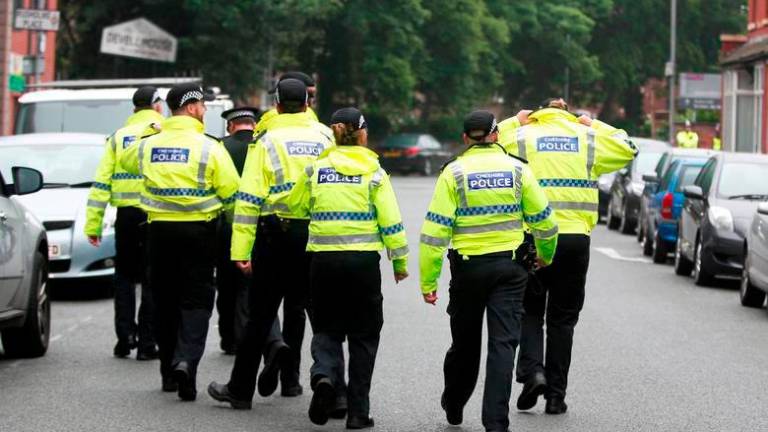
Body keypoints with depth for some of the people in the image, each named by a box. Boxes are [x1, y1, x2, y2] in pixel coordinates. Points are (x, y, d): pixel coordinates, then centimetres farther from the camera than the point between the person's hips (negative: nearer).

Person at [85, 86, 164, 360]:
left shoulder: (118, 138, 10)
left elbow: (101, 183, 7)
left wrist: (93, 224, 7)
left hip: (126, 215, 3)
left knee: (125, 277, 15)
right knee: (152, 280, 3)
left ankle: (125, 336, 9)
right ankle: (146, 343, 2)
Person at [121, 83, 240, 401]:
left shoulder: (148, 145, 3)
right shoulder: (209, 147, -9)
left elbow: (126, 160, 25)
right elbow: (231, 193, -9)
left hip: (160, 230, 4)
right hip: (198, 230, -4)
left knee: (166, 300, 14)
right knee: (196, 300, 0)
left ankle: (169, 372, 21)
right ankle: (186, 360, -20)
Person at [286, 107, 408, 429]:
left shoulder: (316, 169, 3)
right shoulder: (373, 172, -3)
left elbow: (295, 206, 16)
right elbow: (390, 221, -4)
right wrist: (399, 261, 5)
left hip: (323, 258, 2)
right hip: (363, 258, -1)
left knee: (326, 326, 15)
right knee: (363, 335, 9)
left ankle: (324, 374, -17)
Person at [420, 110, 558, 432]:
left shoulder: (453, 173, -5)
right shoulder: (517, 170, 0)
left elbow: (436, 229, -9)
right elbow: (543, 220, 5)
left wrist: (428, 280, -6)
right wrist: (546, 255, 25)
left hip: (468, 267, 0)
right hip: (510, 267, 0)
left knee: (465, 342, 17)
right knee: (503, 344, -1)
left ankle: (454, 406, 37)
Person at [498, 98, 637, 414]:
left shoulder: (521, 136, 2)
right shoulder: (588, 138, 8)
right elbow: (627, 149, 19)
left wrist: (514, 123, 14)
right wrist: (595, 126, 23)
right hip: (575, 237, 1)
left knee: (530, 312, 14)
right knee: (562, 319, 9)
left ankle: (532, 370, -8)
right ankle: (555, 394, 9)